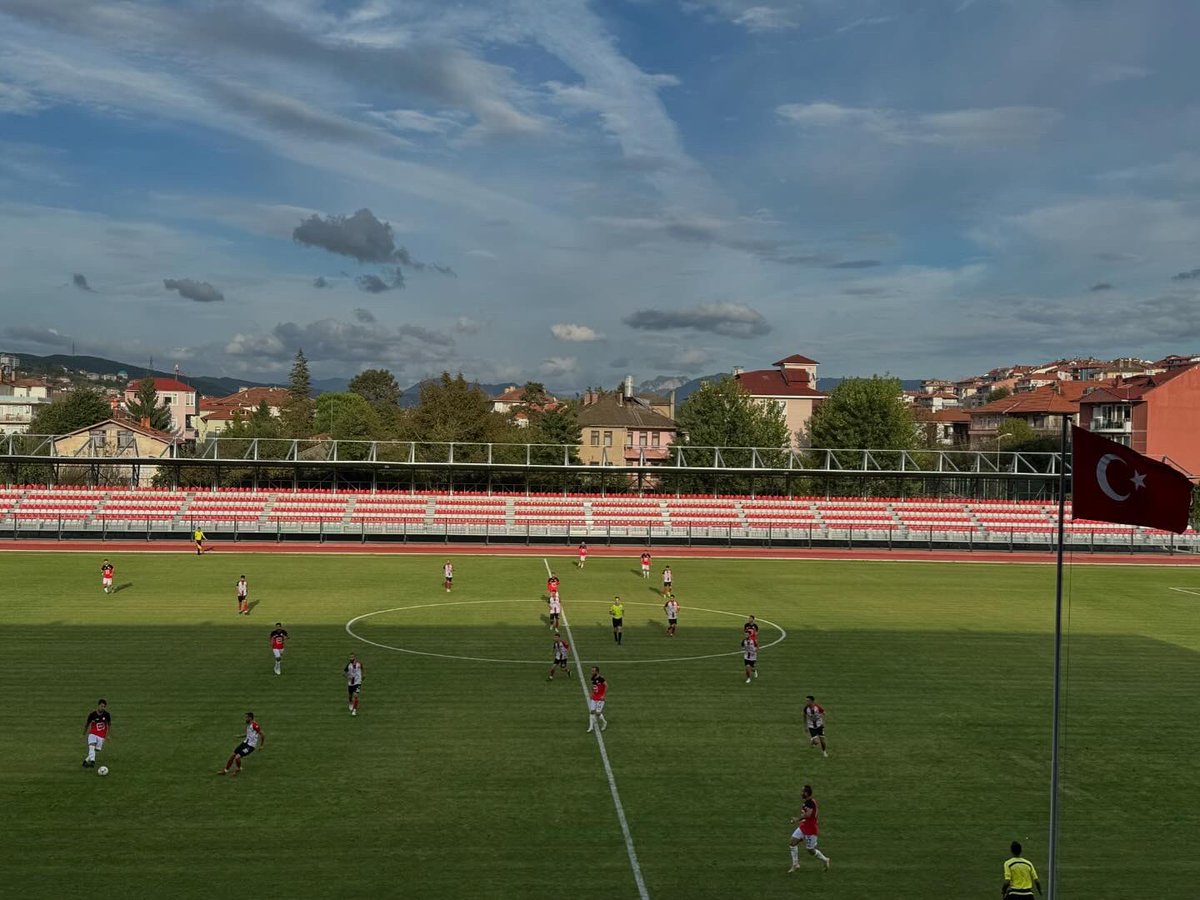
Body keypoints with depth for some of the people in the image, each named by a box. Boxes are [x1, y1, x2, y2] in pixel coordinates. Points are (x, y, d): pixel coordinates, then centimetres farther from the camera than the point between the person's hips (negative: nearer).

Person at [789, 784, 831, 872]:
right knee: (793, 842, 0)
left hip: (810, 830, -9)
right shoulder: (806, 801, 5)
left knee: (811, 851, 4)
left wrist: (797, 820, -28)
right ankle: (795, 865, 8)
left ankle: (824, 860, 29)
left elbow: (808, 814, -39)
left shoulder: (810, 802, -25)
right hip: (803, 827, 9)